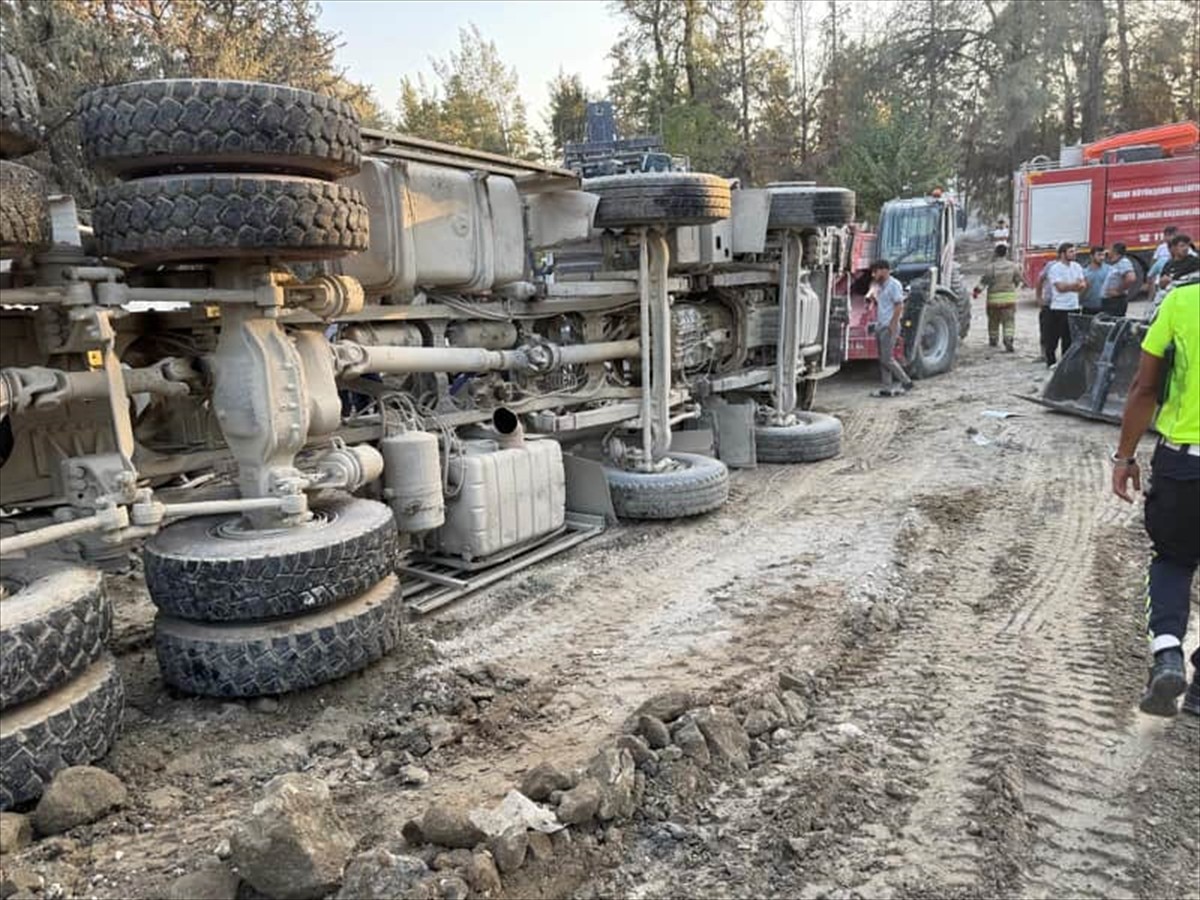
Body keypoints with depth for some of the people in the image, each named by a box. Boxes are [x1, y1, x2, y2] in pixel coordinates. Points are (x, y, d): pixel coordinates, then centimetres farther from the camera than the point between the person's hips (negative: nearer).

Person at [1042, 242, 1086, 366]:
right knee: (1053, 337, -1)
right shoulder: (1055, 268, -8)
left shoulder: (1076, 266, 11)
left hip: (1074, 307, 6)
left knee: (1070, 337, 9)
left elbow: (1083, 286, 7)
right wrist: (1075, 284, -6)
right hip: (1059, 308, -6)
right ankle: (1051, 361, 9)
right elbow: (1061, 287, -17)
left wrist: (1068, 286, -12)